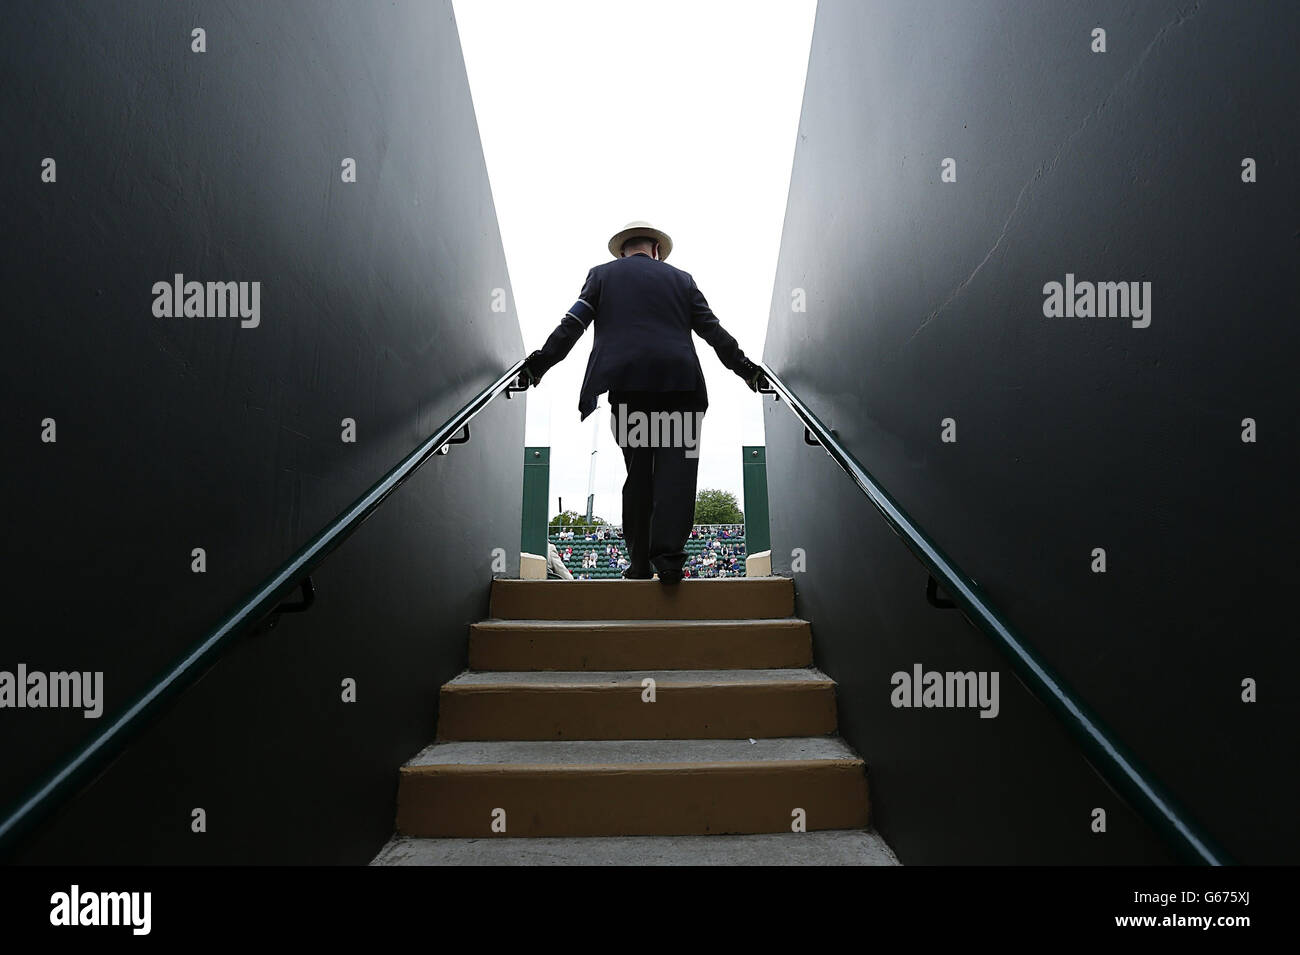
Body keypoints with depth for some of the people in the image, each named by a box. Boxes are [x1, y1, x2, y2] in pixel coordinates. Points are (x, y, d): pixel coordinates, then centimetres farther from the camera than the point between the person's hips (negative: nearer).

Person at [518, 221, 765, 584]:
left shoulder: (602, 274, 17)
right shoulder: (680, 278, 19)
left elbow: (572, 325, 7)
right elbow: (713, 329, 17)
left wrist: (539, 364, 10)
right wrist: (744, 368, 24)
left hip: (625, 382, 1)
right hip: (678, 381, 0)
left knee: (637, 469, 8)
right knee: (676, 466, -2)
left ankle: (640, 562, 11)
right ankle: (668, 555, -13)